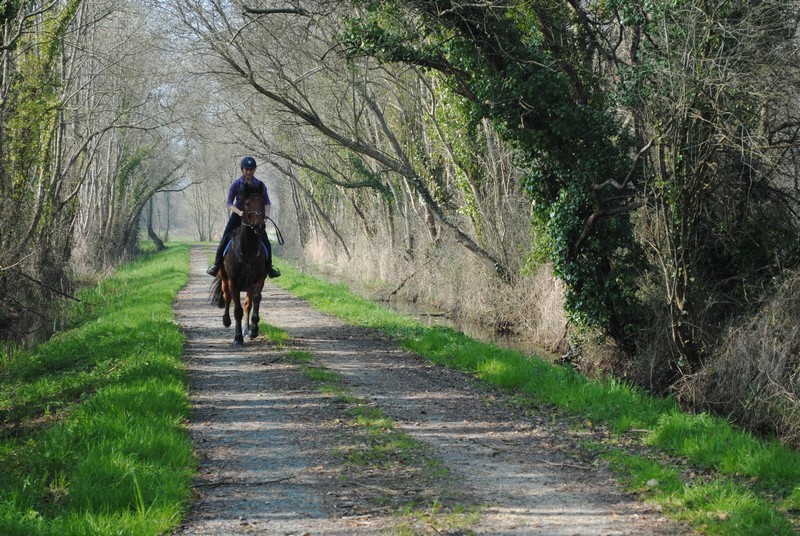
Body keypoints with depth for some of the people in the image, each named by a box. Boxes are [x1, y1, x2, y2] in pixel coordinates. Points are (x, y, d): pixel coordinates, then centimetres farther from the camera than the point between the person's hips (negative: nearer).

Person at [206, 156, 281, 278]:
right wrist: (239, 212, -25)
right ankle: (216, 265, 1)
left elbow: (266, 202, 4)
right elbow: (229, 203, -7)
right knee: (224, 241, -9)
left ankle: (269, 267, 9)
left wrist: (266, 213, -17)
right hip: (238, 216, -1)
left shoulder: (260, 185, -1)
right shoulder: (236, 184, -6)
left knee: (266, 243, -6)